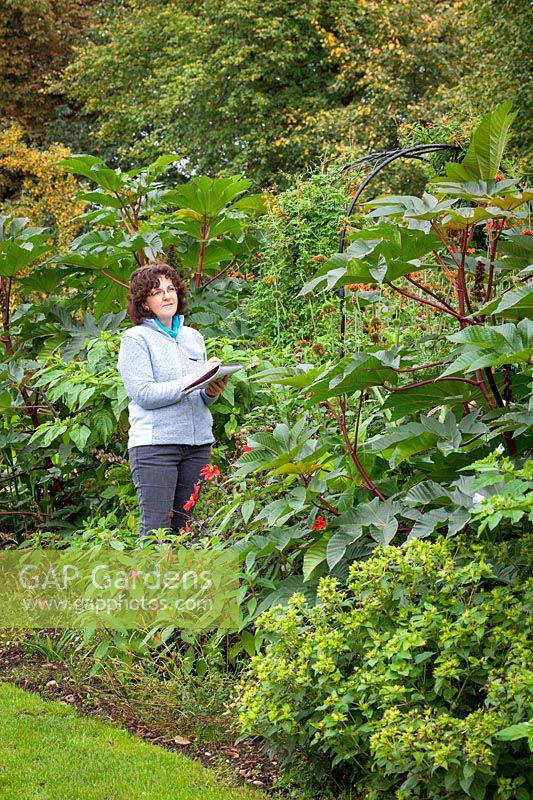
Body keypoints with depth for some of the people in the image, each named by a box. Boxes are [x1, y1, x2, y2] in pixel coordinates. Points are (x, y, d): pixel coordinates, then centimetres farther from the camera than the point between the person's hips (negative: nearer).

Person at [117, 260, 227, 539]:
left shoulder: (193, 337, 16)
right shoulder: (135, 339, -1)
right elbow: (143, 394, -12)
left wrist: (211, 392, -2)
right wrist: (193, 380, -16)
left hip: (197, 443, 6)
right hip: (155, 443, -5)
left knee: (185, 527, 5)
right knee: (156, 530, -9)